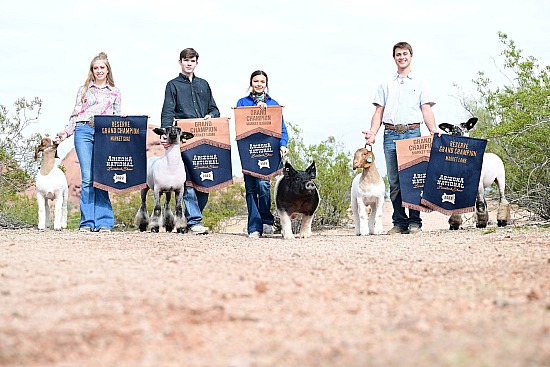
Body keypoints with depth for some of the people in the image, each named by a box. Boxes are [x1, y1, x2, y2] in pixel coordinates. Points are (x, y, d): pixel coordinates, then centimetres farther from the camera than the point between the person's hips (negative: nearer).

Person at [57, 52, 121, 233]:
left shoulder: (114, 92, 18)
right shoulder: (84, 90, 16)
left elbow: (117, 117, 18)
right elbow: (76, 114, 14)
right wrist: (66, 131, 0)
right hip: (84, 131, 0)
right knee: (87, 178, -8)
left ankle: (103, 222, -4)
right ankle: (87, 222, -5)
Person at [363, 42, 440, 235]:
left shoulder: (419, 83, 15)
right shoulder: (386, 85, 19)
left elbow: (426, 110, 6)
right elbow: (379, 112, 14)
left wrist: (433, 130, -11)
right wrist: (373, 132, -2)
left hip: (412, 133, -2)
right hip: (390, 134, 2)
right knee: (394, 181, 0)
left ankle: (414, 221, -1)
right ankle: (399, 222, 3)